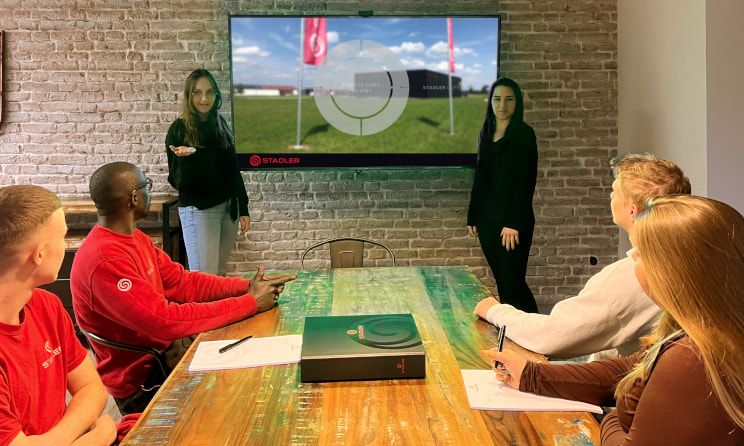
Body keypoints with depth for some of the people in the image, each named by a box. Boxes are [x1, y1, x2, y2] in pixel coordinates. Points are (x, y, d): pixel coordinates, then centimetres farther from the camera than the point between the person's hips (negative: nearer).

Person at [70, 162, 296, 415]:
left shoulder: (136, 239, 4)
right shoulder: (105, 261, -28)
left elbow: (183, 283, 5)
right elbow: (165, 321, -32)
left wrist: (247, 287, -8)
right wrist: (250, 302, -26)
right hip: (144, 382, -8)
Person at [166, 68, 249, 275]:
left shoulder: (220, 124, 7)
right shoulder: (179, 129, -8)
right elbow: (177, 180, -10)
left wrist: (243, 209, 10)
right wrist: (185, 157, -30)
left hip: (228, 207, 5)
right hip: (198, 210, -5)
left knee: (219, 272, 10)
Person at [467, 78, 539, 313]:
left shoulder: (524, 134, -5)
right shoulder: (486, 133, 13)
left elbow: (527, 181, -12)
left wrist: (514, 223, -18)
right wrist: (472, 217, 13)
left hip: (513, 220, -6)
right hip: (487, 219, 6)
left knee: (513, 281, -8)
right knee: (501, 282, 9)